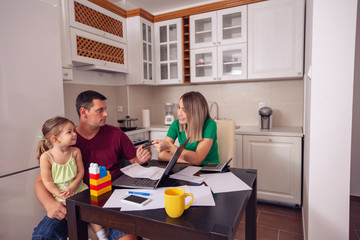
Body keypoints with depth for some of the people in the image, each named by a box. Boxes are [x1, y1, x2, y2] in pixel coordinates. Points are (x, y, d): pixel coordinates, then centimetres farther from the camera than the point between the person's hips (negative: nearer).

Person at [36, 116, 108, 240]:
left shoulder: (75, 151, 0)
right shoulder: (46, 157, -9)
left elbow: (80, 172, 1)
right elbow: (47, 181, -7)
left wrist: (72, 187, -12)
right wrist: (60, 194, -17)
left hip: (78, 188, 2)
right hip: (59, 194, -2)